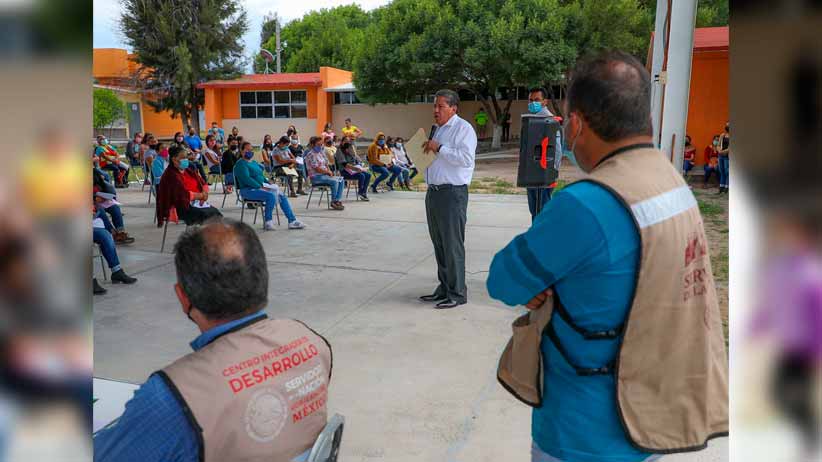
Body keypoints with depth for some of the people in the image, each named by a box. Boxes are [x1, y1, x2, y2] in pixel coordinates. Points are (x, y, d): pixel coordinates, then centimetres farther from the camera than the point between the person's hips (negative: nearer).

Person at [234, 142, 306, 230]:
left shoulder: (254, 162, 23)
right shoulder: (241, 164, -6)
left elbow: (261, 176, 24)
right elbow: (247, 179, -18)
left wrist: (269, 184, 5)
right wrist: (261, 187, -22)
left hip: (260, 187, 9)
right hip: (249, 190, -9)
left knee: (282, 196, -5)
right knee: (271, 196, -31)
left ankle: (292, 220, -6)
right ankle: (268, 222, -21)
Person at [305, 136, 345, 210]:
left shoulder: (321, 152, 15)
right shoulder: (311, 154, -12)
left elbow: (326, 165, 18)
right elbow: (317, 169, -16)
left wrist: (329, 171, -3)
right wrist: (328, 172, -5)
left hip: (325, 174, 9)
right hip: (316, 177, -9)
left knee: (340, 180, -5)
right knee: (334, 181, -27)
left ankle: (337, 200, -7)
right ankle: (333, 202, -12)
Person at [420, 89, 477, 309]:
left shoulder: (463, 129, -9)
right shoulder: (439, 129, 20)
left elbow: (466, 158, -22)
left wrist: (439, 148, -18)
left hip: (452, 194, -9)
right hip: (433, 192, 9)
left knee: (453, 245, -4)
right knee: (439, 244, 14)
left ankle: (457, 293, 5)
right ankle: (444, 288, 25)